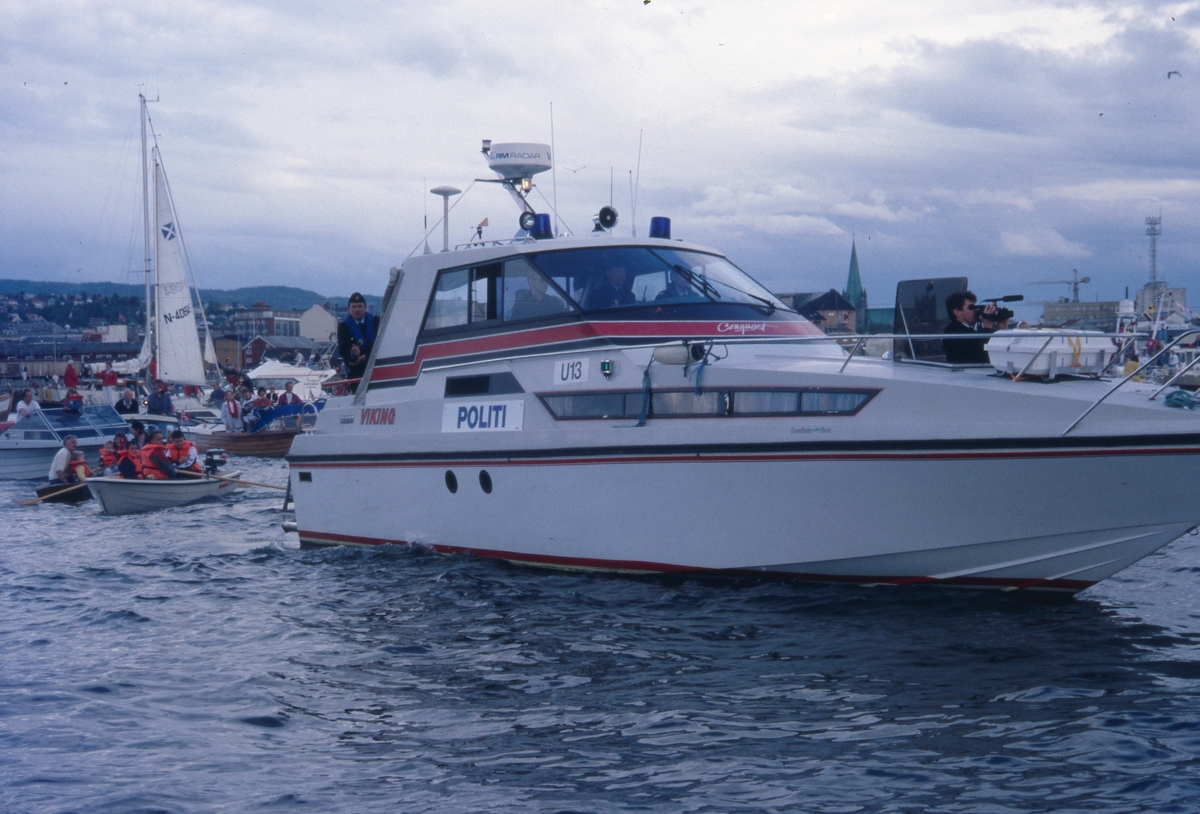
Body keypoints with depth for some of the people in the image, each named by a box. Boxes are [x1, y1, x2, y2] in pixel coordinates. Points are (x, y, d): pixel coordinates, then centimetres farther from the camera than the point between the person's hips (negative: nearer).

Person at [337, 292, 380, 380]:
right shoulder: (343, 326, -1)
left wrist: (364, 357, -16)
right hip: (356, 372, -1)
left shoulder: (375, 321, 2)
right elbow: (343, 350, -10)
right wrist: (352, 355, -34)